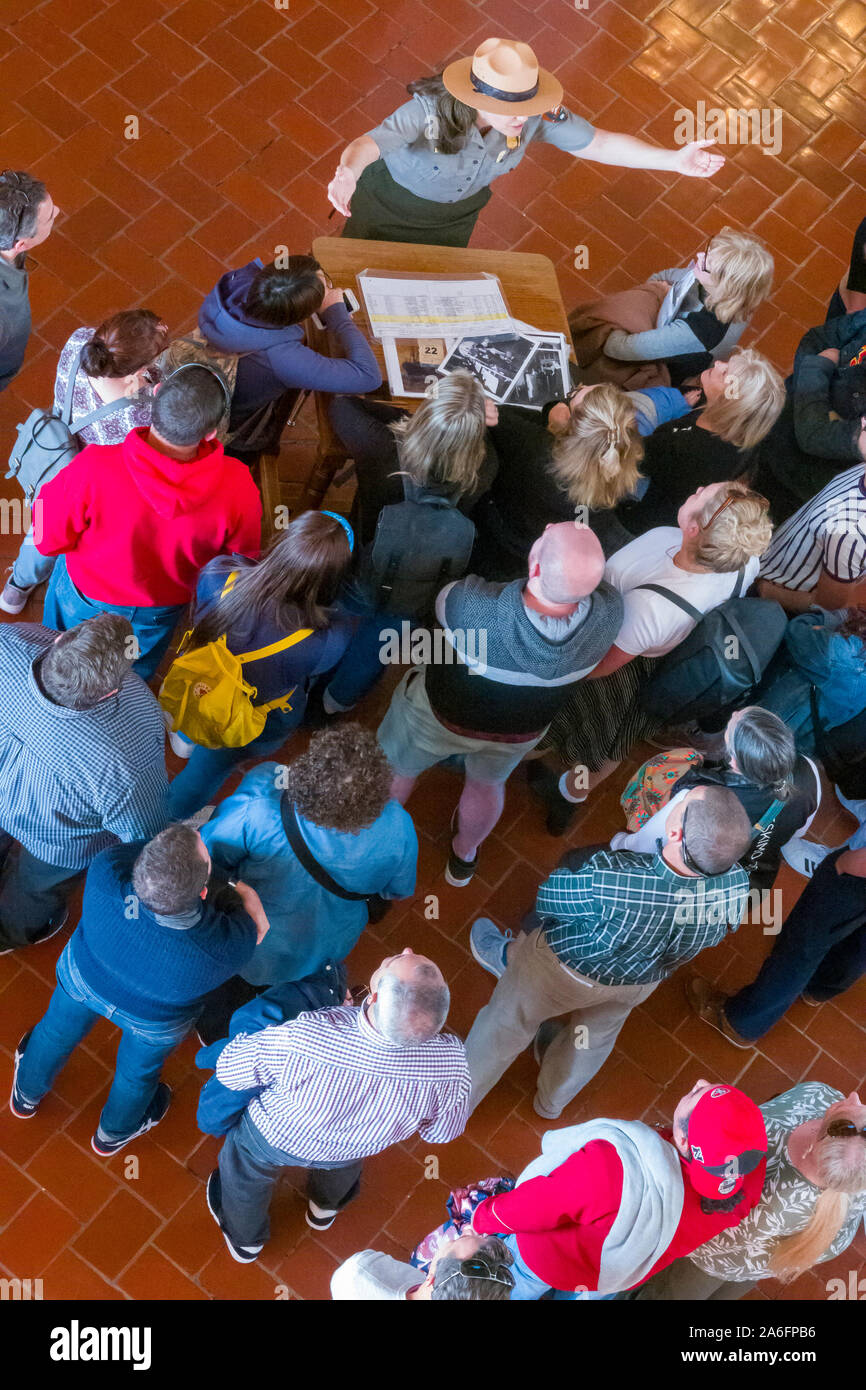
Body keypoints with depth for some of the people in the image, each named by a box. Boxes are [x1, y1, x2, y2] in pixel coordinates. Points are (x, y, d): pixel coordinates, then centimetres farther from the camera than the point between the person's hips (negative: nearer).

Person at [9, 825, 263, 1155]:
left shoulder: (107, 872, -43)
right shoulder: (227, 948, -44)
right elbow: (257, 924, -20)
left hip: (82, 978, 1)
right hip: (153, 1021, -1)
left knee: (57, 1032, 35)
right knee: (137, 1072, 33)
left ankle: (26, 1096, 65)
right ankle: (113, 1133, 64)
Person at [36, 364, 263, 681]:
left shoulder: (93, 469, -43)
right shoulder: (238, 489, -37)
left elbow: (49, 539, -24)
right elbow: (242, 558, -16)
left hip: (85, 598, -2)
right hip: (162, 611, 2)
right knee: (134, 676, 37)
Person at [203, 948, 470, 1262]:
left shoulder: (301, 1039, -48)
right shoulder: (451, 1063, -40)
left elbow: (229, 1069, -25)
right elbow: (443, 1131, -16)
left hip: (274, 1139, -1)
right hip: (353, 1149, 2)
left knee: (246, 1167, 34)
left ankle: (245, 1239, 62)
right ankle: (326, 1207, 68)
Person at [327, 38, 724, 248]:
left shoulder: (539, 114, -28)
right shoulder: (431, 111, -41)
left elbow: (598, 144, -18)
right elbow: (368, 143, -56)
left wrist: (673, 159, -28)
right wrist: (348, 172, -81)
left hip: (456, 213, 3)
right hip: (392, 205, -3)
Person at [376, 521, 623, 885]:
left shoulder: (470, 607, -44)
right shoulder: (607, 615, -36)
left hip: (442, 711, -2)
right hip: (524, 727, 3)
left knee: (397, 766, 30)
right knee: (487, 781, 35)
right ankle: (464, 856, 62)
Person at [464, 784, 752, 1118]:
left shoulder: (607, 878, -46)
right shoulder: (737, 887, -34)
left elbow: (548, 900, -24)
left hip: (566, 970, -4)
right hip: (641, 981, 4)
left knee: (509, 1024, 25)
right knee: (599, 1032, 34)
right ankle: (553, 1102, 63)